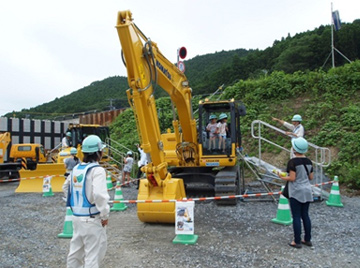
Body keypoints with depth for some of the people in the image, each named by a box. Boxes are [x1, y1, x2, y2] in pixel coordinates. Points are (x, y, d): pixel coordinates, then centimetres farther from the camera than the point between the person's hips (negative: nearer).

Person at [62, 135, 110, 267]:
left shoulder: (76, 169, 7)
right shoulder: (97, 170, -17)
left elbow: (66, 188, 19)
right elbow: (99, 194, -29)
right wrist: (105, 215, -17)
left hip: (77, 216, 8)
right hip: (92, 219, -8)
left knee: (75, 250, 23)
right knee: (93, 253, 3)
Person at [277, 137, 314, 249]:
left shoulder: (293, 162, -15)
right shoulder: (308, 161, 5)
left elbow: (292, 178, -18)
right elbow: (311, 177, 10)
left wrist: (282, 177, -2)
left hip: (296, 193, -6)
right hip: (307, 191, 7)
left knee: (296, 217, 1)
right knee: (305, 215, 15)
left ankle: (297, 242, 8)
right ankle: (307, 239, 23)